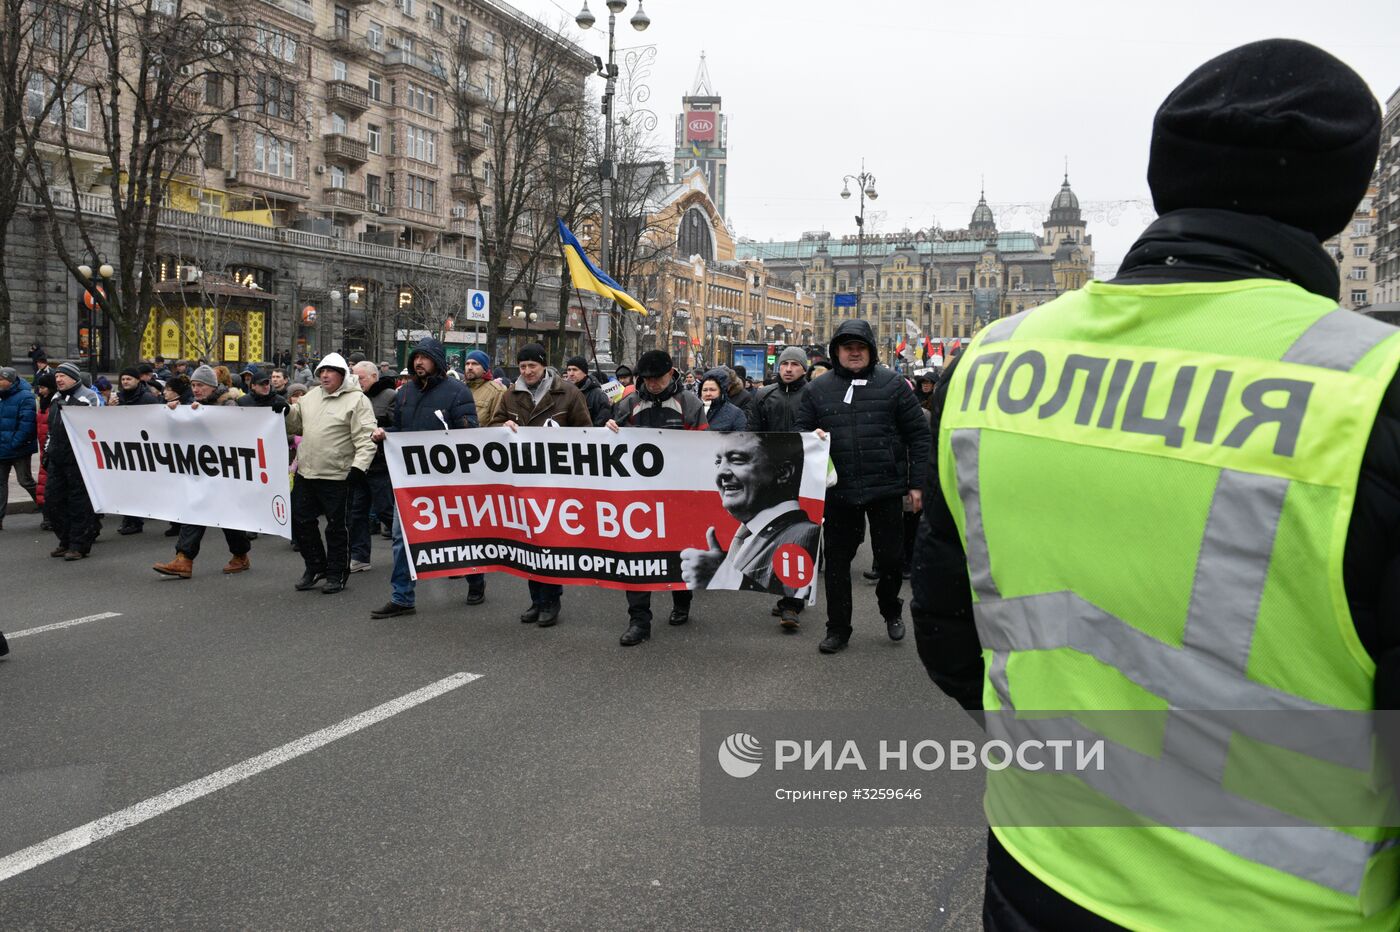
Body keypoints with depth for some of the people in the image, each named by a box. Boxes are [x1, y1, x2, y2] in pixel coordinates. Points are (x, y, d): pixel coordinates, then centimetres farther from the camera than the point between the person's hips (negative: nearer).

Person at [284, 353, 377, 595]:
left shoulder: (357, 400, -8)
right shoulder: (311, 397, 13)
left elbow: (366, 438, -14)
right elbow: (295, 426, 23)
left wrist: (359, 465, -25)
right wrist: (286, 412, 3)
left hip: (337, 476, -7)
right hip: (305, 472, 7)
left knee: (337, 526, 4)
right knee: (301, 520, 13)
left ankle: (336, 574, 18)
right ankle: (315, 566, 30)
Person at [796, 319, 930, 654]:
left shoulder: (892, 384, 2)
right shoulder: (817, 389, 7)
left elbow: (918, 435, 2)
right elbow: (801, 432, 14)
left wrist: (917, 483, -2)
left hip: (886, 488, -1)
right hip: (838, 491, 2)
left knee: (890, 557, 7)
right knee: (837, 561, 7)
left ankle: (891, 610, 35)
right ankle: (838, 629, 20)